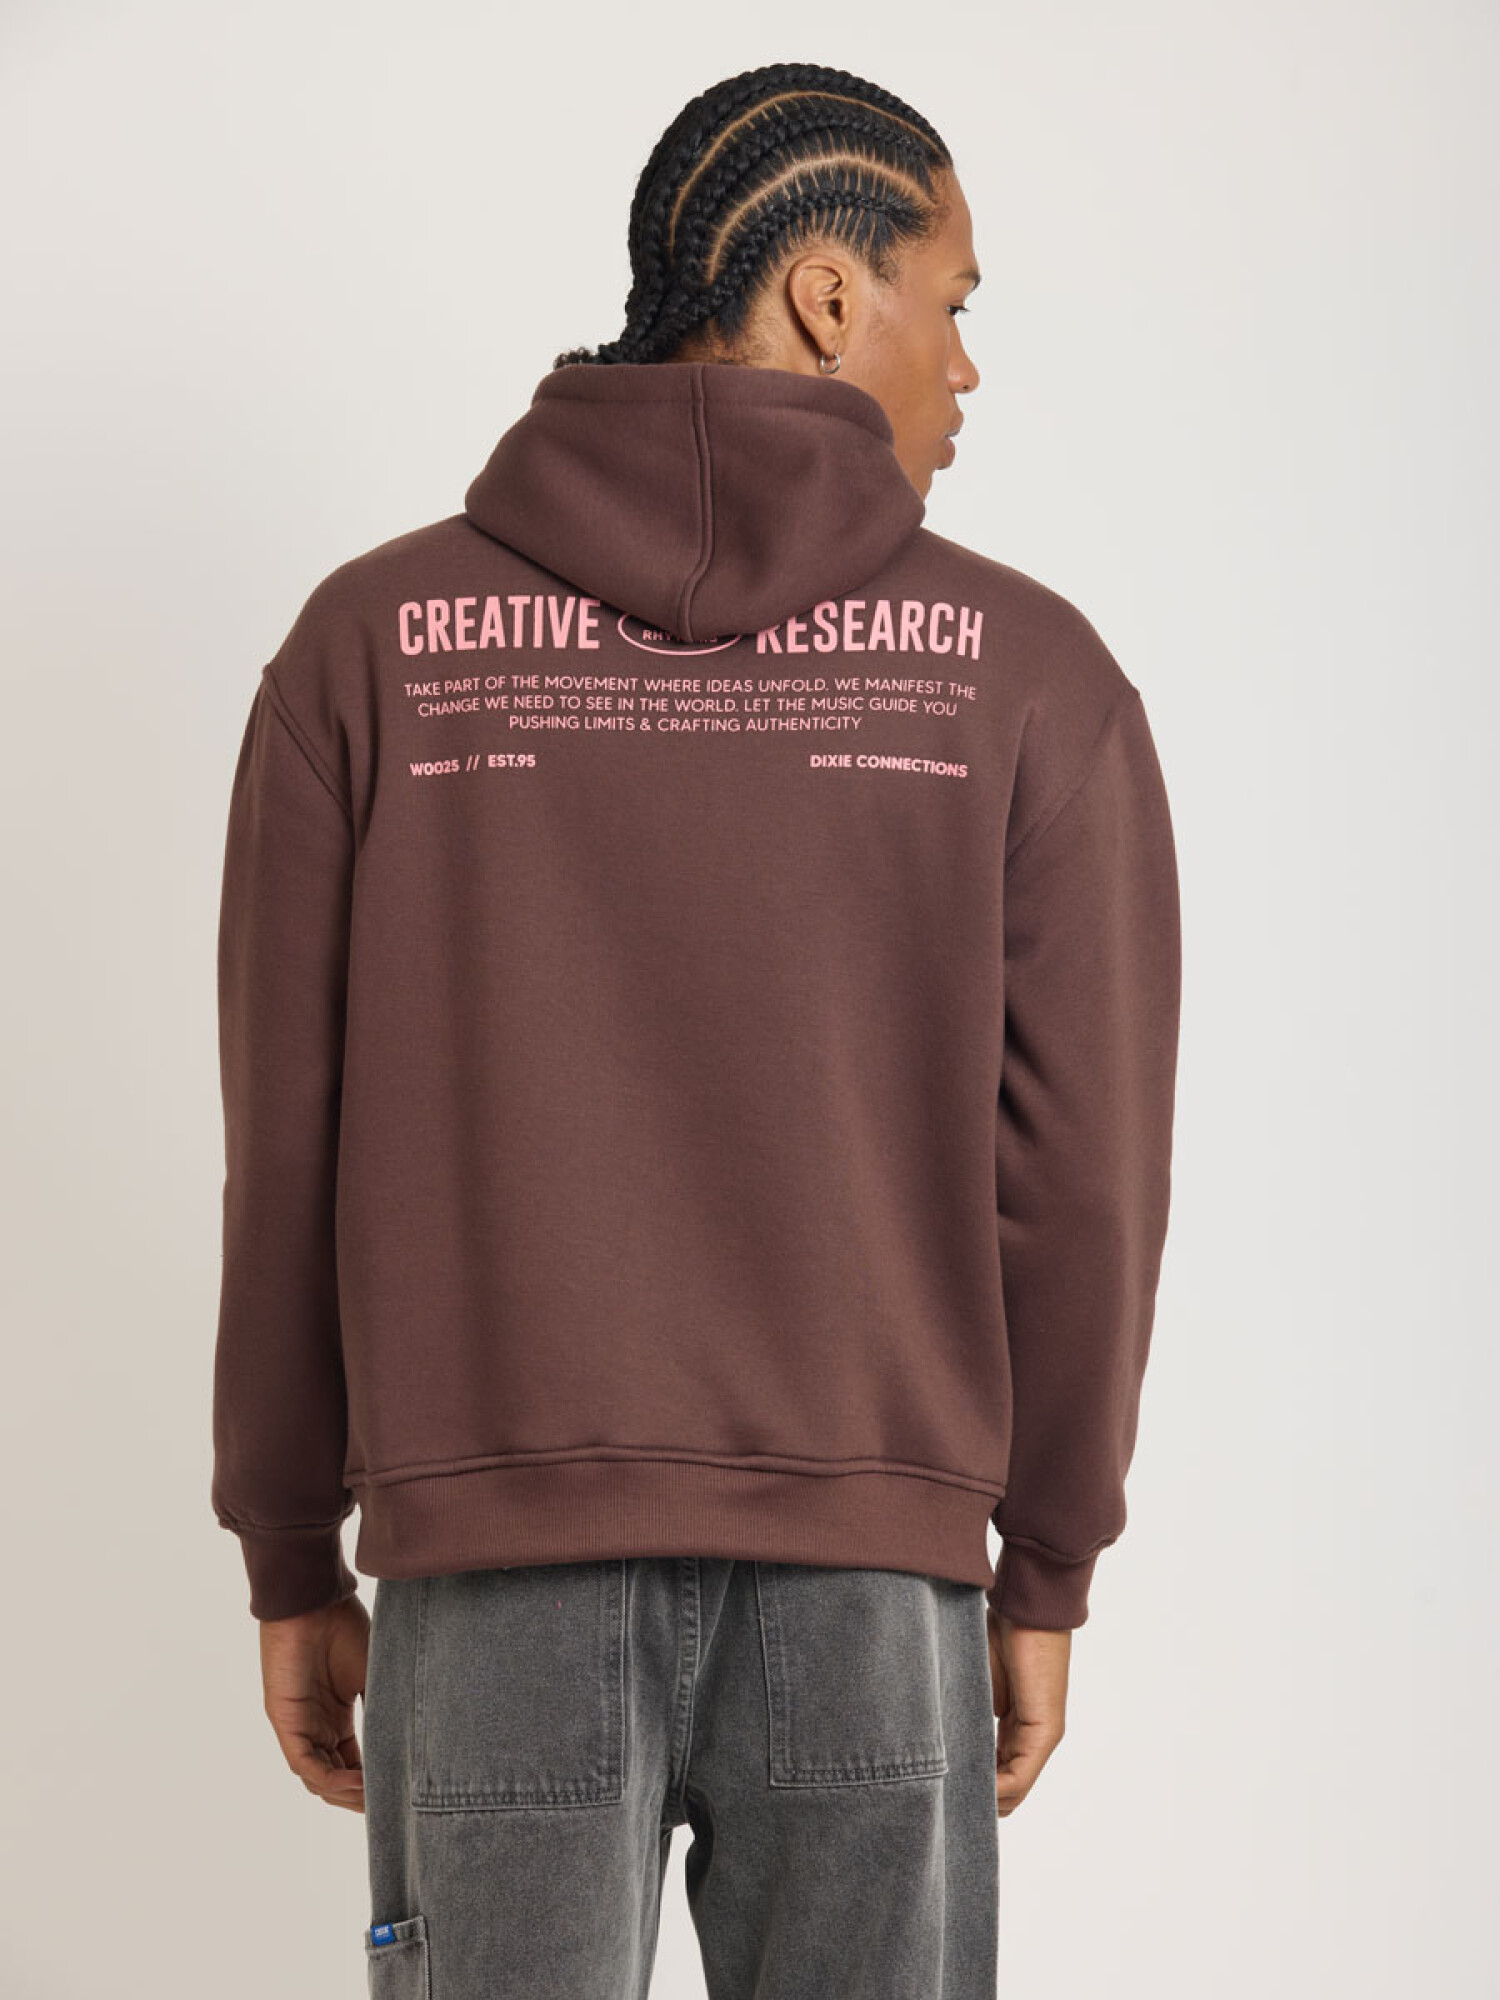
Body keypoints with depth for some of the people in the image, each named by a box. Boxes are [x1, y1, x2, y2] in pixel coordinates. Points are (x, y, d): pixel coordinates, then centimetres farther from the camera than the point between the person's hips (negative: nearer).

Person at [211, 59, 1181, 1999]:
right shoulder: (1029, 671, -1)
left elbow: (288, 1146, 0)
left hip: (497, 1577, 1)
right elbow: (1082, 1167, -1)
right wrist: (1047, 1572, 11)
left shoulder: (373, 636, 1)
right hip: (878, 1586, 0)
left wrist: (294, 1565, 10)